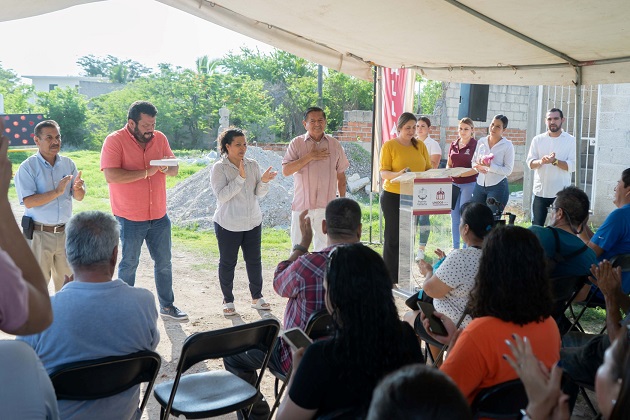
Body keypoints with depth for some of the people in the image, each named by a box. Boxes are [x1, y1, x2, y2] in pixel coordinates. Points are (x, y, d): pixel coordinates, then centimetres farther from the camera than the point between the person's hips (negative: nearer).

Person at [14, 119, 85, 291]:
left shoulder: (68, 164, 5)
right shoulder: (27, 167, -9)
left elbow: (79, 197, 4)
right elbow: (28, 202, -18)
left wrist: (77, 189, -19)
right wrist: (57, 192, -27)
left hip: (65, 232, 4)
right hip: (39, 234, -4)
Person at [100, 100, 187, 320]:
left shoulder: (160, 138, 3)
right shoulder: (114, 141, -12)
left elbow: (175, 169, 10)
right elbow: (110, 176, -24)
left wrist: (167, 168, -14)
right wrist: (146, 172, -23)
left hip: (159, 216, 5)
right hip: (129, 218, -5)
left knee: (164, 263, 14)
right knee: (129, 264, 9)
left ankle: (167, 306, 28)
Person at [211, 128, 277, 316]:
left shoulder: (252, 165, 3)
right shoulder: (219, 168, -10)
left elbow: (259, 194, 3)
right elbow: (221, 196, -20)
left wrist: (264, 181, -18)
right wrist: (240, 178, -27)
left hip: (253, 222, 4)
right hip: (228, 225, -4)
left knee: (254, 261, 11)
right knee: (227, 263, 7)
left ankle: (257, 297, 26)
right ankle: (228, 300, 22)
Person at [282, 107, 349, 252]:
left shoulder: (335, 144, 7)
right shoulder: (296, 143, 0)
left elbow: (341, 175, 12)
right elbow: (286, 171, -11)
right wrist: (310, 156, -15)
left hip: (327, 205, 1)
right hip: (301, 205, -1)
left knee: (323, 248, 8)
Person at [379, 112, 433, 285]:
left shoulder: (420, 145, 9)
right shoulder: (389, 146, -4)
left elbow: (428, 168, 9)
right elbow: (383, 172, -9)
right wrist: (397, 174, -28)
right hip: (393, 195, -4)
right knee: (393, 236, 1)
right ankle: (390, 277, 8)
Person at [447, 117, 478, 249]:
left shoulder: (476, 145, -7)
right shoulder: (453, 145, 10)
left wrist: (461, 173, -23)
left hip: (469, 184, -6)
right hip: (454, 183, 6)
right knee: (454, 216, 10)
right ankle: (455, 247, 21)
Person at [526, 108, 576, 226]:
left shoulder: (571, 140, 0)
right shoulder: (538, 140, 8)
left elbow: (572, 166, -8)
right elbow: (530, 162, 1)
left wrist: (555, 161, -24)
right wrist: (541, 161, -21)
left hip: (561, 193, -2)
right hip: (540, 191, 3)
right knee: (536, 226, 7)